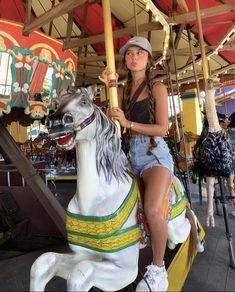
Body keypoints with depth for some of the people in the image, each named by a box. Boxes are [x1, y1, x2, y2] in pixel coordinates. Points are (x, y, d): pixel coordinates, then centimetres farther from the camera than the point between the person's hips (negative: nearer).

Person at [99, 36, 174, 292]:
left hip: (155, 155, -5)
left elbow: (162, 128, -7)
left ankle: (158, 269, -2)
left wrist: (128, 123, -16)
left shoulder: (157, 88, 2)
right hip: (131, 157, 5)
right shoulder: (123, 91, 15)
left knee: (153, 210, -28)